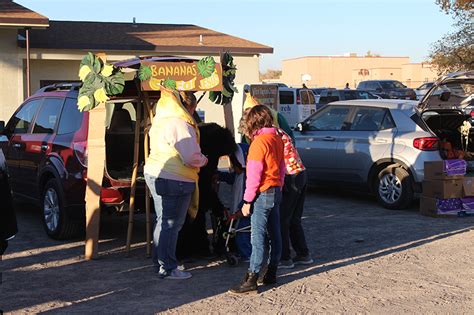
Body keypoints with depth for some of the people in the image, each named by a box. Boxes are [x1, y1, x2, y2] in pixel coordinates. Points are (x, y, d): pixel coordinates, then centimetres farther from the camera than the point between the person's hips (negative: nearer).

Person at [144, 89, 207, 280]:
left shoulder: (159, 122, 11)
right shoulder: (180, 124, -18)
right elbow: (191, 157, -21)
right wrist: (204, 160, 0)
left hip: (154, 173, 10)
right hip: (174, 180, -9)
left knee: (163, 221, 18)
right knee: (171, 224, -3)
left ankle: (159, 262, 27)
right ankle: (168, 269, 3)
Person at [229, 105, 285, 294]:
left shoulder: (259, 142, -16)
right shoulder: (277, 138, 9)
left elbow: (254, 174, -17)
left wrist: (247, 201, -14)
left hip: (263, 193, -9)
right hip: (276, 191, 9)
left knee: (258, 237, -8)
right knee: (274, 234, 12)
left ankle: (251, 279, -7)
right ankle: (271, 273, 21)